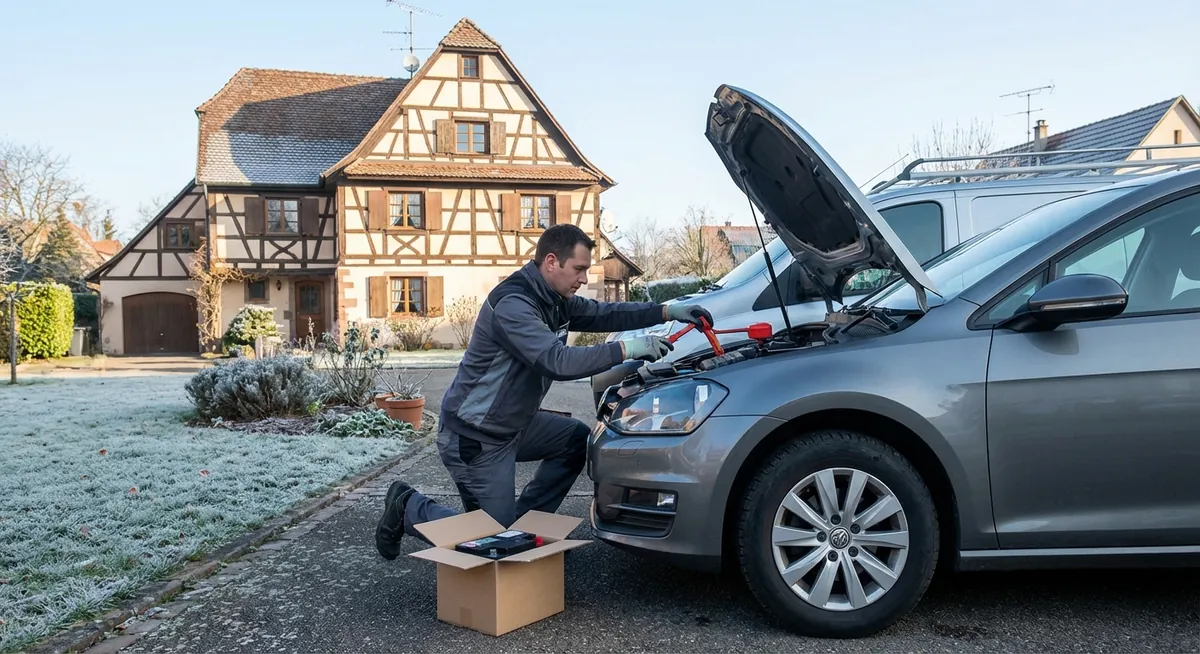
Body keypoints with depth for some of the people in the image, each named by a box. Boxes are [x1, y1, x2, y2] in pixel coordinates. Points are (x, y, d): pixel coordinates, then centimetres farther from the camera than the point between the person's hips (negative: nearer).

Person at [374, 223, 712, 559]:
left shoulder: (555, 299, 2)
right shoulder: (512, 305, -27)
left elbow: (602, 314, 8)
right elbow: (557, 362, -35)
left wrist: (666, 311, -4)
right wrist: (625, 349, -32)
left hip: (512, 425, 9)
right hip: (474, 439, -9)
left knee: (578, 439, 9)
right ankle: (408, 507, 16)